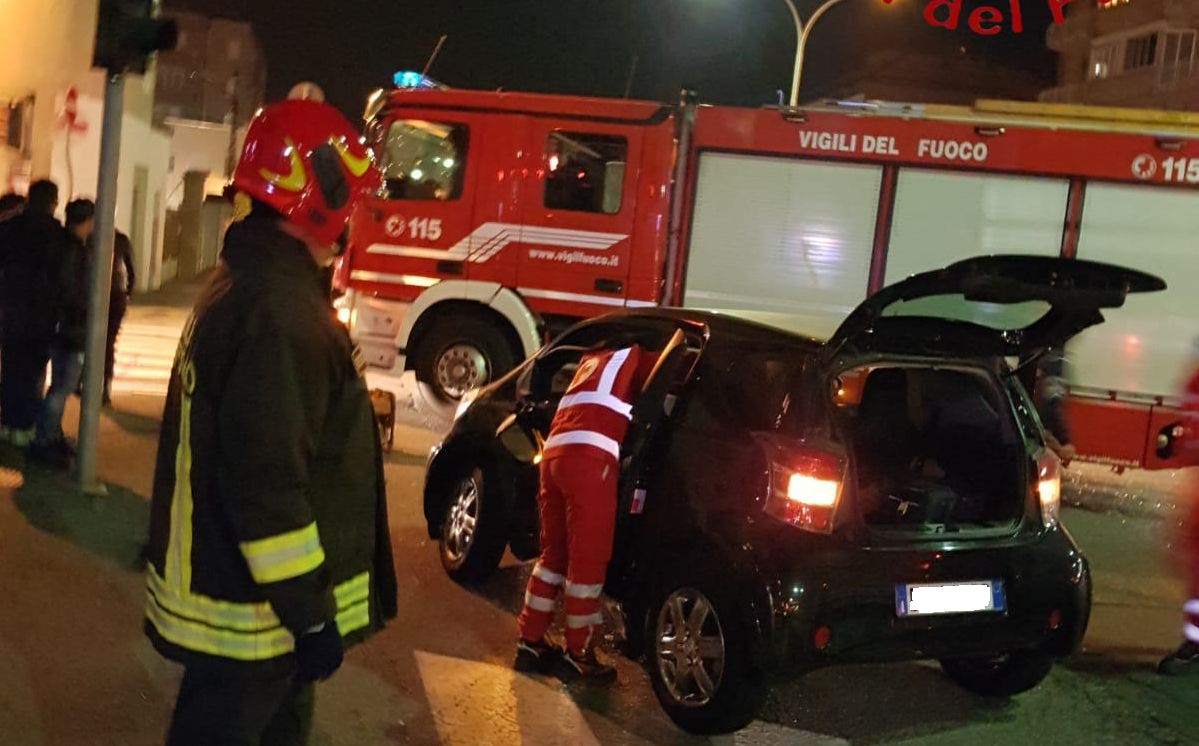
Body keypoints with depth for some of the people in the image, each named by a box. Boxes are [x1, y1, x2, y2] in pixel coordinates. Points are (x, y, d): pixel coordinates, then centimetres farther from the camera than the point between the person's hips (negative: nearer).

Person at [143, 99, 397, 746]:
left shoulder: (248, 282, 9)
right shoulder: (277, 311, -26)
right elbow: (267, 483, -29)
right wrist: (312, 616, -22)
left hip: (239, 588, 10)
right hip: (253, 615, -10)